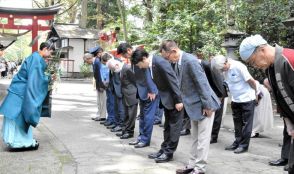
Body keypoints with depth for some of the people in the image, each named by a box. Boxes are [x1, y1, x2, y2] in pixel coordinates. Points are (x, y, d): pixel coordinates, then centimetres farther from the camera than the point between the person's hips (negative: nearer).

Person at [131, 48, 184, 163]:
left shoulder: (160, 63, -25)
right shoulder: (151, 64, 1)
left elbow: (173, 81, -24)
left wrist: (178, 101, -21)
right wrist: (160, 97, 12)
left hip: (174, 98, -9)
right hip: (166, 98, 9)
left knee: (174, 125, 1)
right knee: (167, 126, 15)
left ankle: (169, 152, 7)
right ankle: (164, 149, 23)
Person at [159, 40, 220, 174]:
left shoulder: (190, 61, -23)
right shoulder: (176, 63, 3)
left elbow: (202, 84, -23)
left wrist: (207, 106, -20)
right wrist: (184, 103, 10)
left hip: (204, 105, -9)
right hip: (194, 105, 9)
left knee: (202, 138, 1)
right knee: (195, 138, 16)